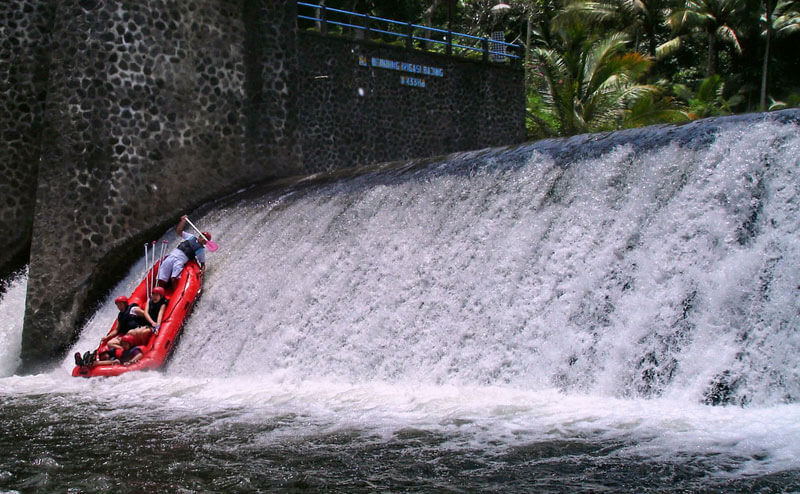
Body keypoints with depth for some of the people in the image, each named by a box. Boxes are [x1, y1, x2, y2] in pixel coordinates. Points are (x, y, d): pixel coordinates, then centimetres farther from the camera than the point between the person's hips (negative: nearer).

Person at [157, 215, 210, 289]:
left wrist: (203, 270, -9)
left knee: (174, 279, -31)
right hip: (172, 255, 4)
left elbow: (202, 263, 13)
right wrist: (183, 221, 10)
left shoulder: (201, 250, 12)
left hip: (181, 260, -4)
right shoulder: (191, 237, 21)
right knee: (161, 281, -12)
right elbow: (178, 231, 25)